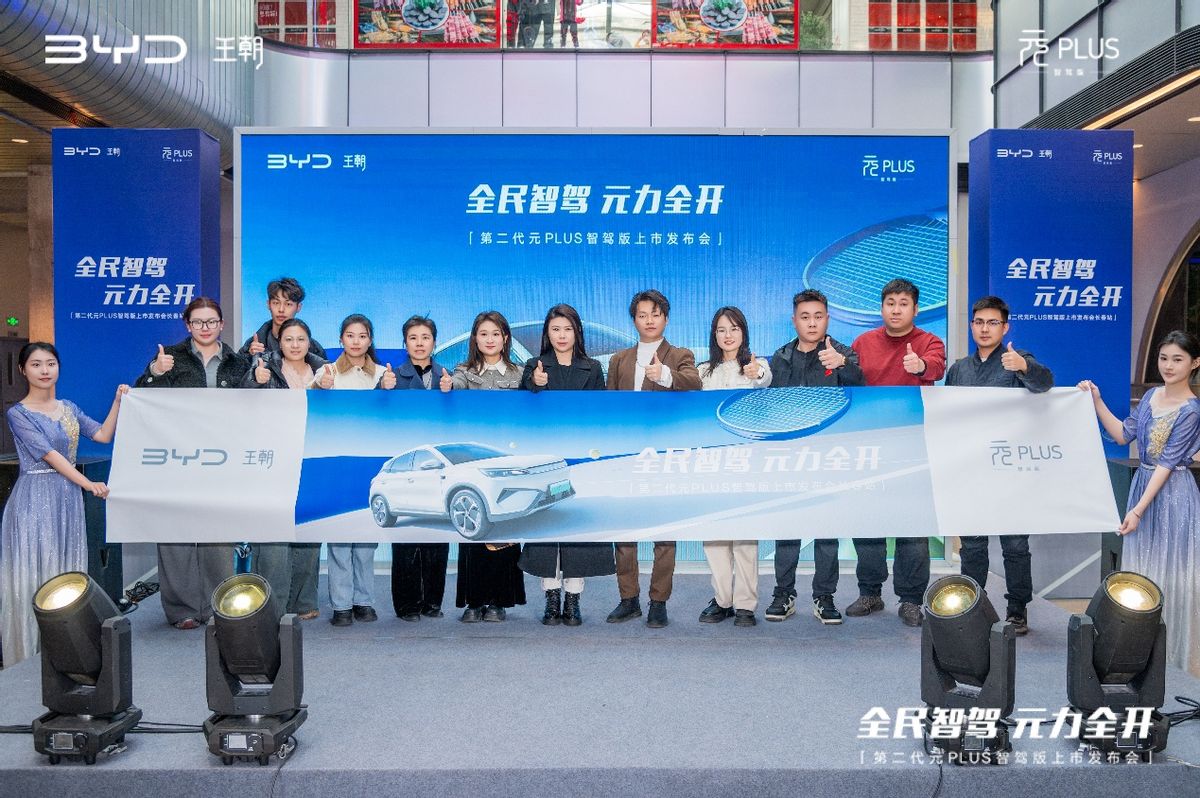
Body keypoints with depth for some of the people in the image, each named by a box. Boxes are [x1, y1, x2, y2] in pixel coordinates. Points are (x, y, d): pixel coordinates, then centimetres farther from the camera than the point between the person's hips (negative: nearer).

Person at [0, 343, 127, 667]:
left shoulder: (68, 408, 11)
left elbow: (104, 435, 7)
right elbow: (49, 454, -14)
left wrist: (118, 401, -2)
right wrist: (88, 484, -20)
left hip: (68, 496, 6)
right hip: (35, 498, -6)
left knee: (67, 572, 9)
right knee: (34, 572, -2)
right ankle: (31, 656, 8)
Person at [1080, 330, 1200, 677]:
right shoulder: (1151, 396, 7)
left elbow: (1167, 463, -17)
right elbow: (1123, 435, 11)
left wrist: (1138, 510, -19)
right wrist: (1096, 401, 2)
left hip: (1172, 493, -7)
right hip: (1142, 483, 7)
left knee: (1170, 573, 1)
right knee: (1141, 570, 13)